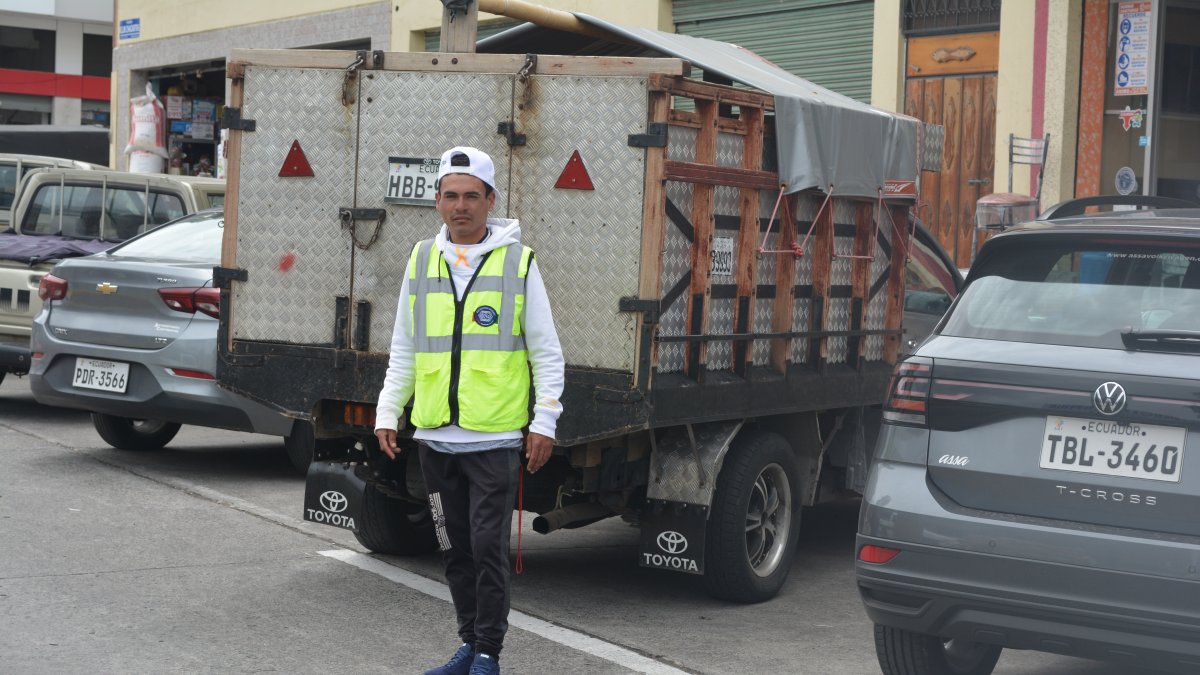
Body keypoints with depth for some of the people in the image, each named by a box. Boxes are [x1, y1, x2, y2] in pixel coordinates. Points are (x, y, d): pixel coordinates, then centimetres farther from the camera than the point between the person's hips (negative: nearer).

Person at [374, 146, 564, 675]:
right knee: (455, 549, 12)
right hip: (434, 437, 4)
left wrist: (545, 422, -6)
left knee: (488, 547, -5)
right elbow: (403, 349, 15)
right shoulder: (421, 260, 9)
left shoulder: (518, 262, -2)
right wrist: (388, 412, 8)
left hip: (494, 438, -4)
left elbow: (547, 353, 0)